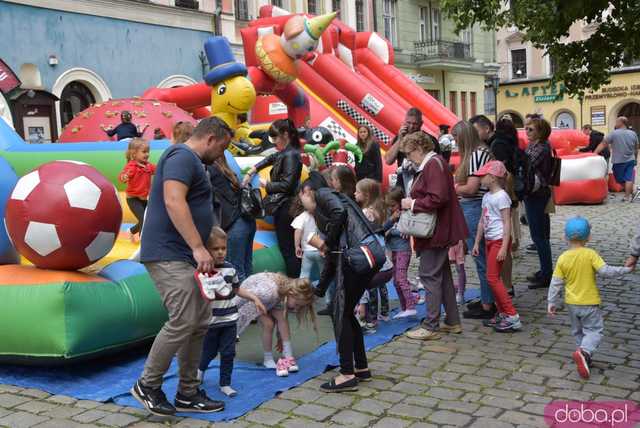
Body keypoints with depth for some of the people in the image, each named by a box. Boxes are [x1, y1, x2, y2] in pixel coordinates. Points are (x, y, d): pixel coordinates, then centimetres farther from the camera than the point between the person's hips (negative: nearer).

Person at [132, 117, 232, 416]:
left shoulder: (191, 162, 22)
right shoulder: (182, 156, -10)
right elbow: (173, 202, -25)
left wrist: (201, 253, 28)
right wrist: (198, 247, -28)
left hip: (181, 255, 11)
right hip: (168, 254, -11)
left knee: (199, 323, 8)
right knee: (182, 322, -13)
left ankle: (187, 394, 15)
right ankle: (147, 385, 4)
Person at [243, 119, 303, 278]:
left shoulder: (291, 155, -15)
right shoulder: (284, 153, 13)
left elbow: (287, 185, -22)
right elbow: (269, 159, 32)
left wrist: (266, 184, -7)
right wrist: (250, 173, 26)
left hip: (285, 208, -10)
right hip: (281, 207, 10)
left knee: (287, 248, -7)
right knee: (289, 247, 13)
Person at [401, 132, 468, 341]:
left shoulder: (433, 164, -17)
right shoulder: (431, 164, 16)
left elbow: (437, 198, -27)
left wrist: (413, 204, -17)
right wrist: (412, 202, 11)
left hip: (436, 231, -11)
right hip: (439, 229, 11)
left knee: (429, 275, -5)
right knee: (442, 274, 16)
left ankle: (431, 327, 2)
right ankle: (452, 321, 25)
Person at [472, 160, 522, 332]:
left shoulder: (501, 197, -14)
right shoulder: (486, 197, 12)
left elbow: (507, 223, -17)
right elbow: (482, 221, 17)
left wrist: (504, 247, -22)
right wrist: (477, 242, 16)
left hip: (499, 240, -9)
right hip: (489, 240, 9)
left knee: (492, 278, -10)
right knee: (493, 278, 10)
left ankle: (512, 317, -6)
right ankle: (502, 314, 19)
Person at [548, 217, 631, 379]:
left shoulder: (563, 258, -6)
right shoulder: (590, 254, -15)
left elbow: (556, 283, -4)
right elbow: (605, 271, -20)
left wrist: (552, 302, 4)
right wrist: (625, 269, -5)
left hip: (571, 303, 4)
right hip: (589, 302, -3)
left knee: (577, 331, 21)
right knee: (594, 330, 4)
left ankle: (584, 357, 27)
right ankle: (584, 352, -20)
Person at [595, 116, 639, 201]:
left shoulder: (614, 133, -11)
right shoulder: (633, 134, 4)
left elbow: (603, 144, -15)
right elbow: (636, 149, 13)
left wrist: (594, 153, -12)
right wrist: (635, 159, 26)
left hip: (618, 161, -4)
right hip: (630, 160, 4)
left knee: (620, 180, 11)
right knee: (629, 179, 1)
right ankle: (627, 196, -3)